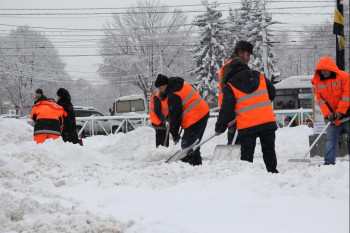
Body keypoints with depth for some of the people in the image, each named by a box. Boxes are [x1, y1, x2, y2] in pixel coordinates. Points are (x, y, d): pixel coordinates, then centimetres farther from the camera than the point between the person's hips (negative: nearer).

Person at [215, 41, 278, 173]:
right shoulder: (259, 77, 7)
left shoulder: (230, 87, -2)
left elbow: (226, 110, -4)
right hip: (268, 122, 3)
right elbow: (272, 93, 19)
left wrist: (219, 128, 5)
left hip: (247, 126, -3)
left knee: (246, 154, 6)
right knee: (269, 150, 14)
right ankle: (272, 171, 17)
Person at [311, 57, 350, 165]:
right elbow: (320, 99, 2)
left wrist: (340, 111, -18)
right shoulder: (318, 82, 3)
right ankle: (329, 162, -1)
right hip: (332, 116, 3)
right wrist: (327, 113, -10)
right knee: (330, 139, -1)